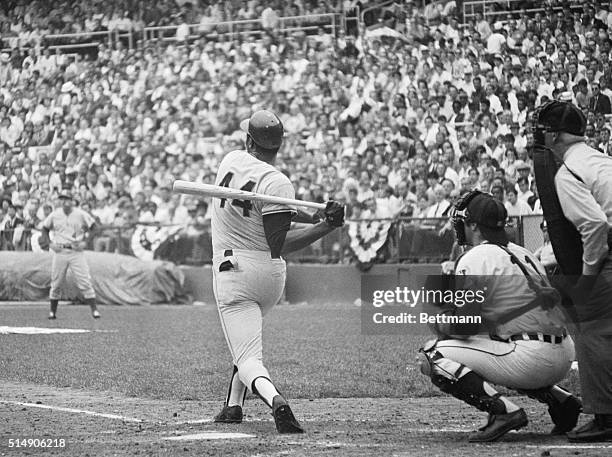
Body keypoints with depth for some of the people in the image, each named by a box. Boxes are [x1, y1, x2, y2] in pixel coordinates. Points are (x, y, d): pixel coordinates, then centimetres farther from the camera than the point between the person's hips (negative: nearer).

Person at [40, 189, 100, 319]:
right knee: (56, 283, 4)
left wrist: (85, 241, -1)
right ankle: (52, 311, 15)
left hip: (76, 251, -2)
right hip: (60, 252, 2)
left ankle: (94, 309, -7)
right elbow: (45, 228, 17)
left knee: (85, 281, -8)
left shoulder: (80, 214, -2)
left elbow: (92, 226, 10)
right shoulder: (55, 215, 3)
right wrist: (50, 243, 4)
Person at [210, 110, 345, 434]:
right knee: (247, 336, 31)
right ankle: (233, 407, 33)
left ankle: (275, 400, -38)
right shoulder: (277, 184, -14)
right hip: (271, 275, 1)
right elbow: (278, 245, -21)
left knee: (248, 357, -9)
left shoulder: (231, 161, -1)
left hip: (232, 272, -1)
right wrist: (325, 227, -26)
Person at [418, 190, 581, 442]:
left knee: (432, 354, -4)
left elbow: (464, 325, -12)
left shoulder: (475, 259, -6)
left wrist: (440, 327, 10)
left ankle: (504, 411, -16)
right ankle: (560, 400, 17)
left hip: (531, 360, -8)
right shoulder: (523, 253, 20)